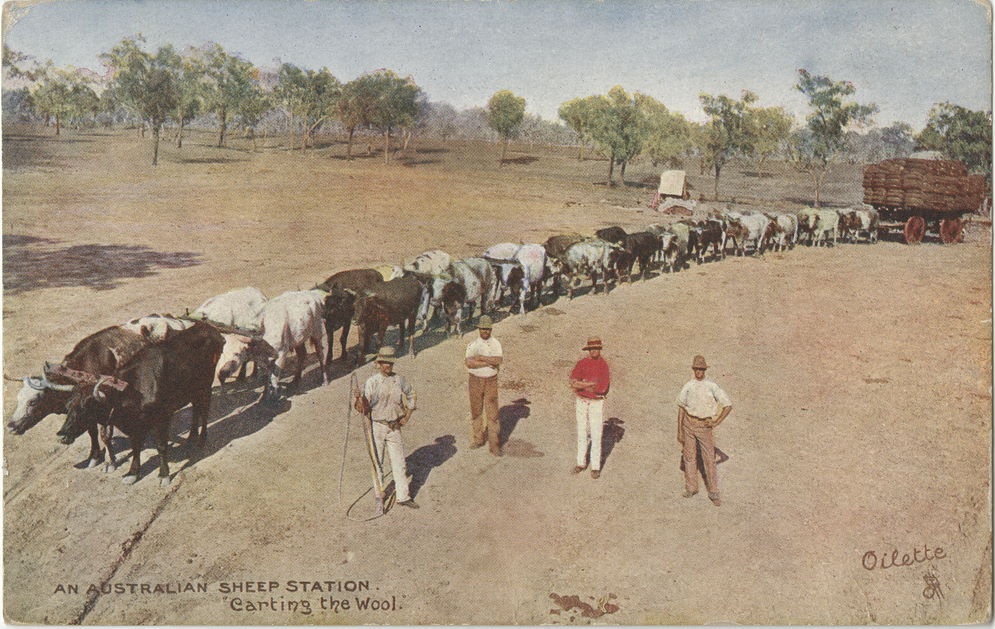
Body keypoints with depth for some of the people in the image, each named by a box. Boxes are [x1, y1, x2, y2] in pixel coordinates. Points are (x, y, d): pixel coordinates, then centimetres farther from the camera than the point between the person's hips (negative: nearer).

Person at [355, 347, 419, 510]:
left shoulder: (399, 380, 2)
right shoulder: (371, 382, -8)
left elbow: (411, 394, 20)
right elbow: (365, 407, -11)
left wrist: (408, 414, 13)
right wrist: (360, 400, -32)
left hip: (394, 427, 3)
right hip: (377, 426, -3)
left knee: (399, 462, 6)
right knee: (377, 462, 7)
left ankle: (403, 496, 15)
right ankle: (379, 495, 21)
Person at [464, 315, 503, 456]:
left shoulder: (495, 343, -1)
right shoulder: (472, 345, -3)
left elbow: (499, 360, -18)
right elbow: (469, 363, -19)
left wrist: (479, 357, -19)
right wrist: (489, 363, -22)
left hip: (491, 381, -1)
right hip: (475, 380, 1)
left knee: (492, 412, -2)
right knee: (476, 411, 10)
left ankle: (495, 445, 3)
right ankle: (478, 439, 25)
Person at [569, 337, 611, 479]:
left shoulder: (604, 365, -10)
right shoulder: (581, 363, -2)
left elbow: (603, 388, -20)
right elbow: (573, 382, -14)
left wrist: (582, 385, -18)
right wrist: (592, 384, -24)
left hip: (597, 403, -3)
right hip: (581, 402, 3)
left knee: (596, 436, -1)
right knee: (582, 434, 11)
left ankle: (595, 467, 7)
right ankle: (581, 463, 22)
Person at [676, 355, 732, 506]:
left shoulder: (712, 386, -6)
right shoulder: (688, 386, 1)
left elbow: (728, 405, -6)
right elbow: (681, 408, 6)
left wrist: (716, 422, -10)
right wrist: (679, 431, 4)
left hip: (704, 426, -2)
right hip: (688, 423, 2)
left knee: (709, 458, 1)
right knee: (689, 456, 9)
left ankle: (713, 493, 9)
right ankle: (691, 487, 23)